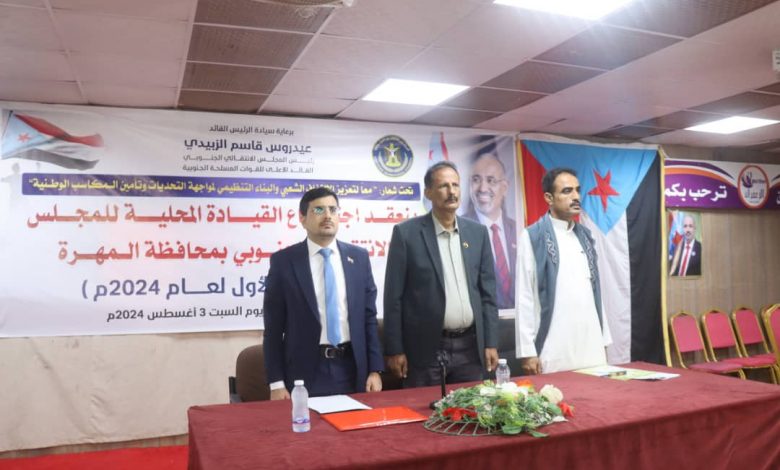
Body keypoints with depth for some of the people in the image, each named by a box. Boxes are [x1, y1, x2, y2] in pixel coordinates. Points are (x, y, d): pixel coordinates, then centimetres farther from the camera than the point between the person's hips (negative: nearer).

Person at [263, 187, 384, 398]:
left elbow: (369, 316, 6)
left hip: (352, 369, 3)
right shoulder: (283, 261, -4)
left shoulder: (358, 257, 5)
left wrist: (374, 370, 2)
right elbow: (273, 327, -3)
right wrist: (276, 383, -7)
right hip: (305, 372, -2)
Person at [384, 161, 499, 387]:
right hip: (426, 348, -3)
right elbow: (394, 296, -6)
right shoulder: (406, 232, -6)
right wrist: (394, 349, -7)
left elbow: (488, 291, 9)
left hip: (470, 347, 4)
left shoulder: (477, 232, 7)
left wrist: (491, 343, 5)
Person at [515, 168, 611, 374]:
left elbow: (595, 290, 16)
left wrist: (604, 338, 13)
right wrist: (527, 350, -11)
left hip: (592, 347, 5)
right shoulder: (533, 237, -6)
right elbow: (525, 296, -8)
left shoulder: (585, 235, 13)